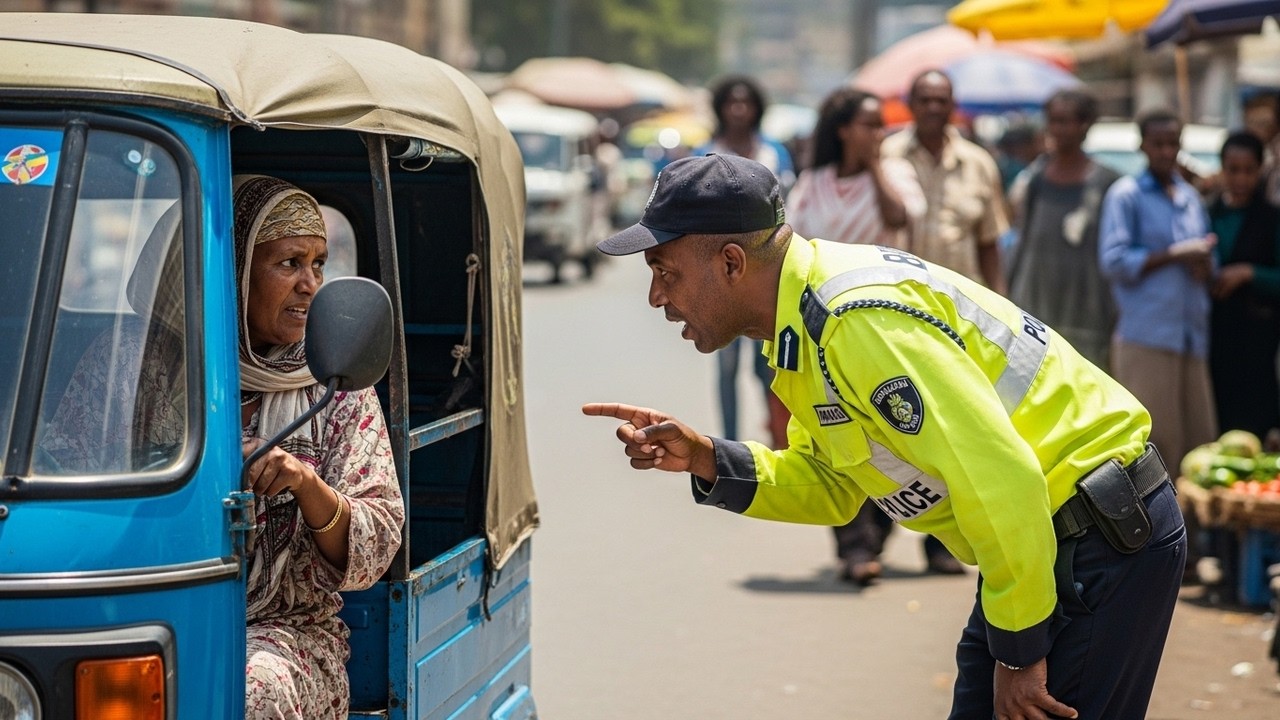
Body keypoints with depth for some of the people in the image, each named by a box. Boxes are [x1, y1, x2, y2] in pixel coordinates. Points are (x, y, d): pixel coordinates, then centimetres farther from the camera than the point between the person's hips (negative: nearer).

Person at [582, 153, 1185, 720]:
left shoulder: (861, 319, -24)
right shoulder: (804, 322, 7)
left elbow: (1000, 480, -27)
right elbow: (830, 486, 13)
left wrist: (1019, 652, -19)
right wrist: (707, 461, -2)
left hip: (1103, 541, -10)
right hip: (1047, 547, 10)